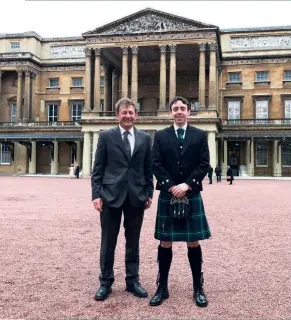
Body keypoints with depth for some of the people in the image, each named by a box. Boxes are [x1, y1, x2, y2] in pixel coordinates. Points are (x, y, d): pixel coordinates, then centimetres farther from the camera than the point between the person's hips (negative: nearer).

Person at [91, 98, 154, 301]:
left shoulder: (145, 138, 9)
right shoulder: (106, 136, 3)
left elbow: (149, 168, 10)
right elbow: (98, 168, 0)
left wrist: (149, 193, 4)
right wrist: (96, 194, -7)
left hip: (137, 196, 2)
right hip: (111, 195, -2)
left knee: (133, 241, 11)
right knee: (108, 241, 7)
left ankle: (133, 280, 24)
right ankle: (106, 282, 21)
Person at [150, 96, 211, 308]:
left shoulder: (200, 135, 6)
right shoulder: (161, 136, 6)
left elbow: (204, 165, -1)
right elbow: (156, 165, -1)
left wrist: (187, 185, -13)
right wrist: (171, 187, -13)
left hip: (192, 195, 0)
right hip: (167, 195, 0)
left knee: (193, 242, 5)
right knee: (165, 242, 5)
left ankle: (198, 288, 18)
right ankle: (162, 287, 16)